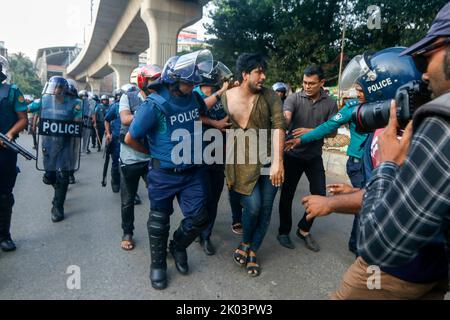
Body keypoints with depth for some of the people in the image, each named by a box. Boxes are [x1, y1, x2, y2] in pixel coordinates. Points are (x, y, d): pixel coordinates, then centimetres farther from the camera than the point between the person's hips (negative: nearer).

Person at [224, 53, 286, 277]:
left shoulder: (269, 96, -3)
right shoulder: (226, 98, -3)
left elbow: (279, 126, -12)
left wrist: (277, 161, -22)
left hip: (269, 163, 2)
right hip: (244, 163, -2)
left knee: (265, 210, 6)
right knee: (253, 206, -12)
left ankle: (253, 252, 26)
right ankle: (245, 243, 20)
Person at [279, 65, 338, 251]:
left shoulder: (330, 104, -1)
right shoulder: (294, 99, -10)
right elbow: (285, 118, -29)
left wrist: (310, 132, -19)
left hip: (314, 156, 3)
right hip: (293, 155, -3)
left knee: (320, 194, 4)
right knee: (287, 194, 7)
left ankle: (304, 230, 26)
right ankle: (284, 232, 26)